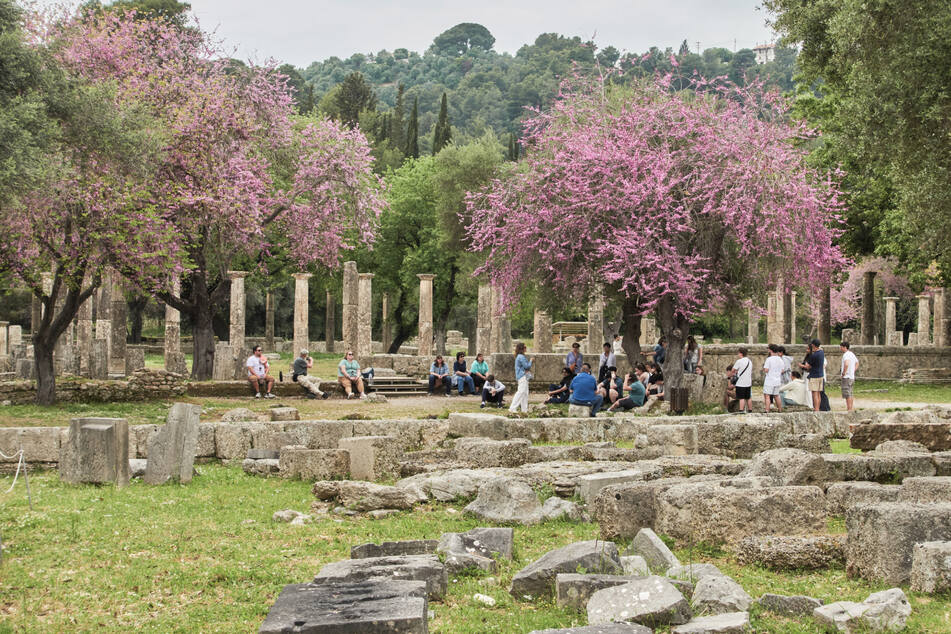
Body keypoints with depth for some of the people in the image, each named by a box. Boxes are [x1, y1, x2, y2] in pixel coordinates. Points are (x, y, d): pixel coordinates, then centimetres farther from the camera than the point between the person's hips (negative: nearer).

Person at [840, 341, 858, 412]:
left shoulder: (846, 355, -16)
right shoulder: (852, 354, 14)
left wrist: (844, 373, -22)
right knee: (850, 394, 14)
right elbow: (857, 364, 29)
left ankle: (849, 409, -7)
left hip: (846, 377, -10)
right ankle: (851, 408, 17)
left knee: (847, 394, -7)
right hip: (852, 377, 10)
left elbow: (846, 364, -35)